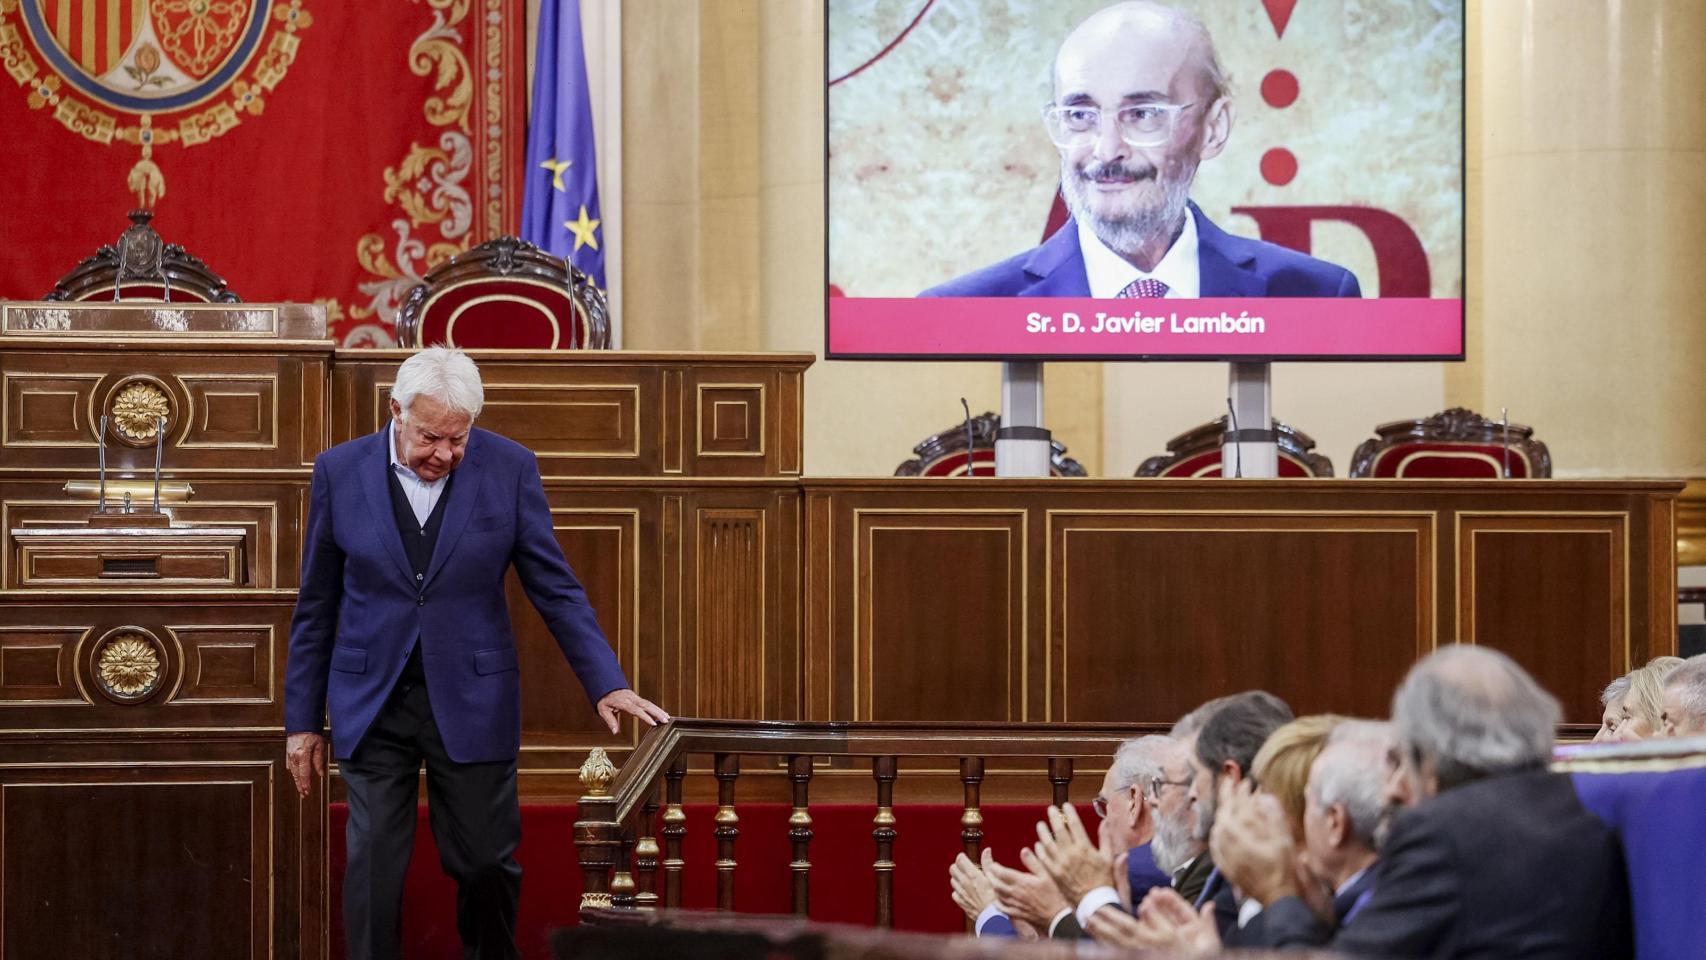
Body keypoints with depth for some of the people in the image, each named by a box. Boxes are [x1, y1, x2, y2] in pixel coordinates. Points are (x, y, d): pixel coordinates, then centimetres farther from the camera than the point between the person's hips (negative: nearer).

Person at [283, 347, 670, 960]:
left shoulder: (509, 468, -3)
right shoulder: (340, 471, -1)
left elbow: (555, 589, 1)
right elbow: (316, 606, 5)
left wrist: (607, 684, -9)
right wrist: (302, 721, 6)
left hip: (471, 703, 0)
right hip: (372, 703, 0)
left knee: (488, 864, 2)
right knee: (373, 870, -2)